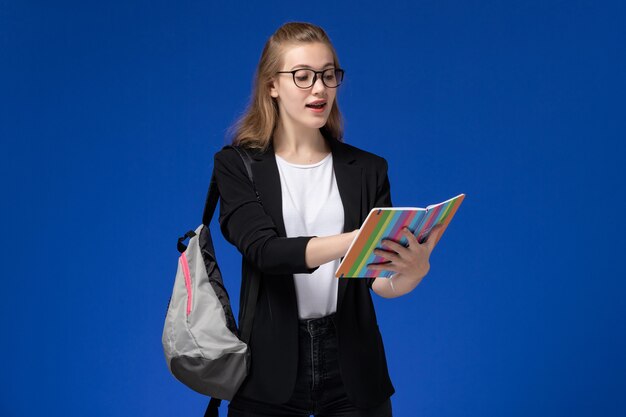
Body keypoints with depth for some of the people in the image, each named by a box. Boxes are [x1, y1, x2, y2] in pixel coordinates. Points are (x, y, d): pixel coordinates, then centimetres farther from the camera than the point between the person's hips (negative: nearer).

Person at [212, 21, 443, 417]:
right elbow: (262, 249, -18)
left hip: (351, 369, 2)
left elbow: (380, 280, -4)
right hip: (271, 371, -2)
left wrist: (413, 269, -28)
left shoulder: (367, 169, 3)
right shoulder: (238, 165, -2)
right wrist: (351, 241, -35)